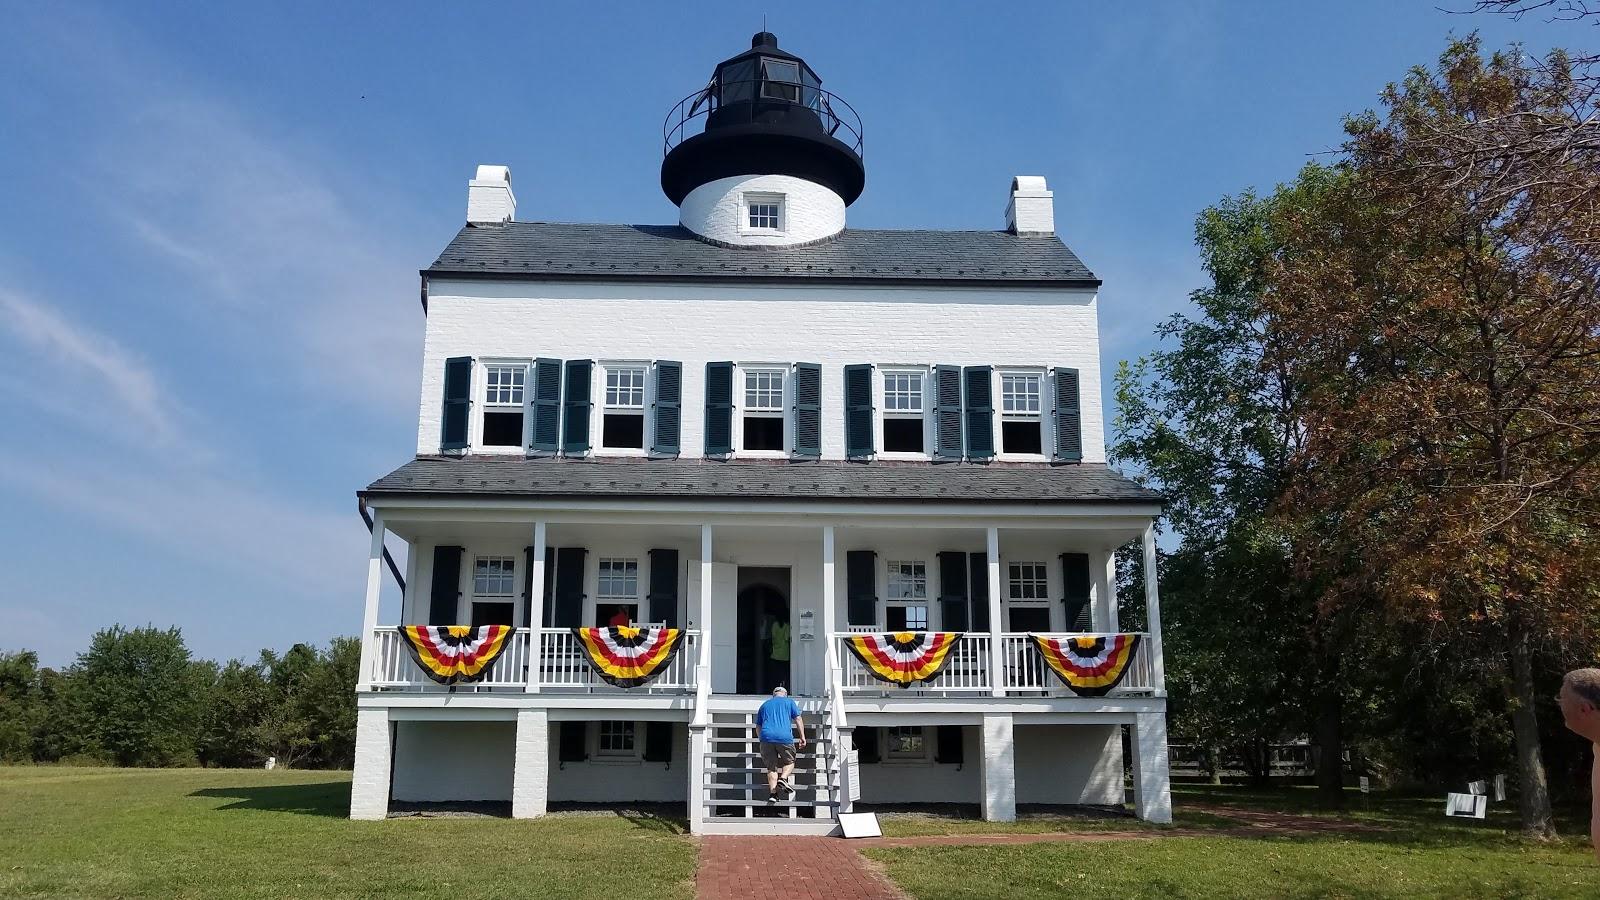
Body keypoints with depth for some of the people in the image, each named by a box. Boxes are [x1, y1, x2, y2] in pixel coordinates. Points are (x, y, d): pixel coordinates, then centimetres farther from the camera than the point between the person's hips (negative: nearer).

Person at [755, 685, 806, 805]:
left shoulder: (764, 704, 27)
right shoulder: (789, 702, 19)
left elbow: (758, 726, 28)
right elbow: (798, 720, 9)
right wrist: (802, 737, 7)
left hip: (766, 737, 2)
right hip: (785, 737, -2)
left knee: (771, 767, 8)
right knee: (789, 762, 16)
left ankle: (772, 793, -6)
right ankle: (783, 778, -12)